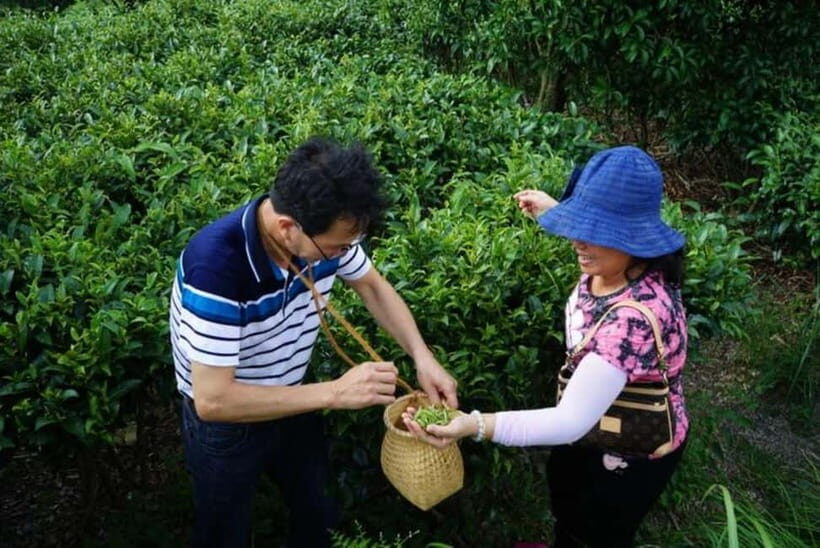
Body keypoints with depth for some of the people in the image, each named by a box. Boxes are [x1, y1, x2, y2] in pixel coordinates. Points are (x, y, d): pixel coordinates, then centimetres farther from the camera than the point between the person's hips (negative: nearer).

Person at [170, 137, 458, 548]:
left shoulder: (326, 230, -22)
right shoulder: (215, 265, -39)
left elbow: (373, 286, -2)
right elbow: (213, 399, -38)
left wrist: (422, 357, -16)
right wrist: (335, 393, -38)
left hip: (293, 402, 5)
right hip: (224, 423, -5)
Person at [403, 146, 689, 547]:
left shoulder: (638, 317, -44)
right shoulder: (616, 261, -18)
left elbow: (571, 421, -47)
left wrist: (475, 425, -57)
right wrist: (553, 209, 11)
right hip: (597, 425, 9)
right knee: (562, 484, 35)